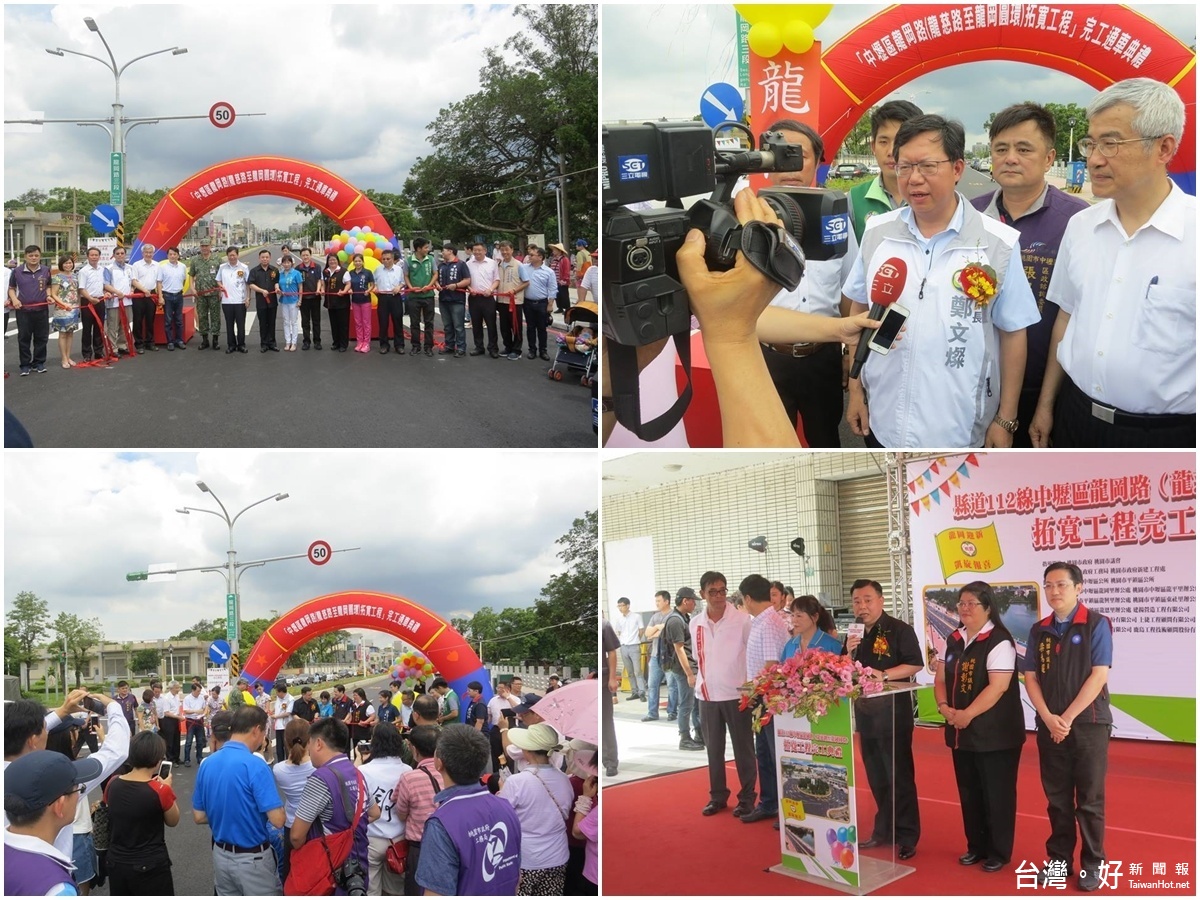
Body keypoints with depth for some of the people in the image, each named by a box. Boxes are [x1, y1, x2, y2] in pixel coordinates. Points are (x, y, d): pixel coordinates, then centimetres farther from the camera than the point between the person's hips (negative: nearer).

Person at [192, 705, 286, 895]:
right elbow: (278, 820, -23)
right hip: (252, 858, -7)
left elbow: (199, 817, 8)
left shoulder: (207, 764, 0)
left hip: (220, 855, 7)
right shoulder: (255, 765, -21)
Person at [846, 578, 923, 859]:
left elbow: (915, 664, -14)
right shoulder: (855, 634, 10)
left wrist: (883, 674, -23)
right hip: (864, 712, 7)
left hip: (893, 711, -7)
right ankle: (884, 830, 24)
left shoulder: (899, 629, -8)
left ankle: (907, 836, 5)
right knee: (876, 777, 14)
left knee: (899, 775, -2)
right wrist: (849, 653, -7)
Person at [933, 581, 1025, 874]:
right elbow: (941, 679, 11)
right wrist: (944, 707, -8)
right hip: (961, 732, 7)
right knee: (968, 792, 14)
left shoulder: (999, 641, -14)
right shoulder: (953, 640, 9)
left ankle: (999, 852, 16)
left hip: (996, 732, -7)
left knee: (996, 793, 3)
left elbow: (998, 687, -21)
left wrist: (968, 714, -20)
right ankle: (977, 846, 28)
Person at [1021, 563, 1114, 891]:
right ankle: (1059, 858, 21)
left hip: (1088, 724, -4)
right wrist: (1049, 718, -9)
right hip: (1049, 726, 4)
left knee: (1089, 799, 3)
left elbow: (1098, 676, -12)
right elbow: (1030, 678, 6)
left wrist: (1068, 718, -14)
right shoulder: (1039, 630, 7)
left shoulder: (1096, 624, -6)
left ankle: (1092, 863, 14)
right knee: (1057, 798, 9)